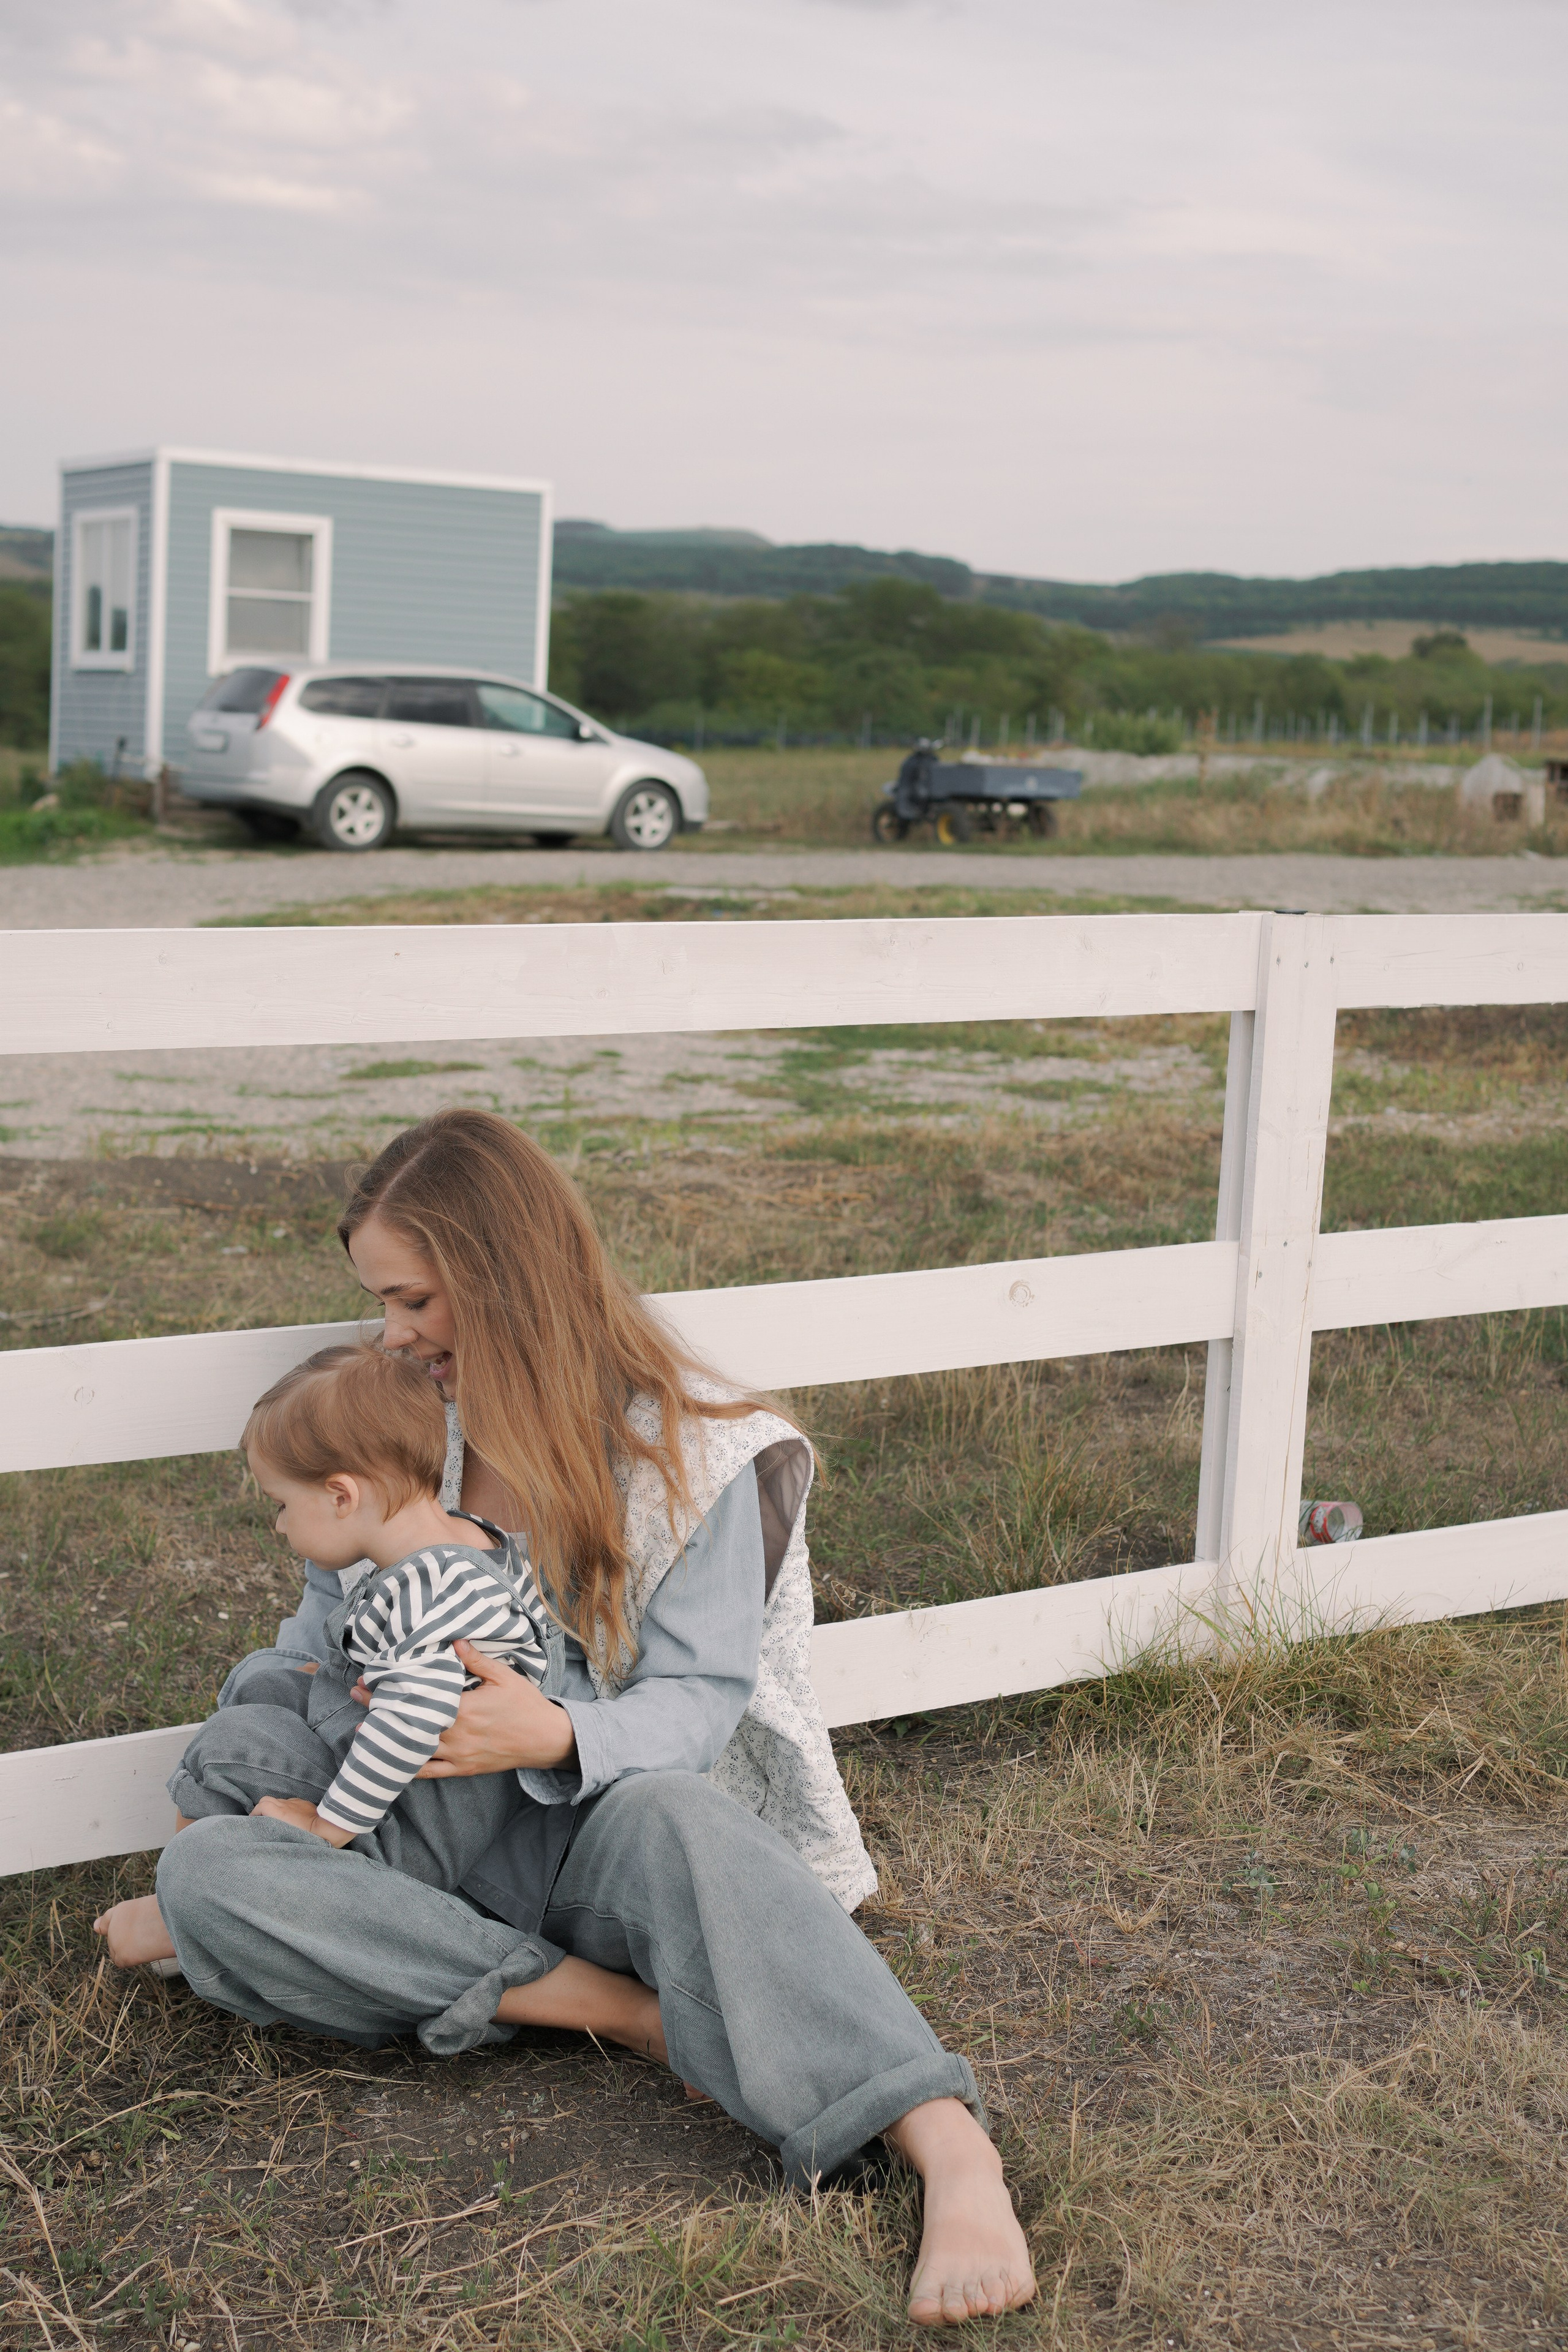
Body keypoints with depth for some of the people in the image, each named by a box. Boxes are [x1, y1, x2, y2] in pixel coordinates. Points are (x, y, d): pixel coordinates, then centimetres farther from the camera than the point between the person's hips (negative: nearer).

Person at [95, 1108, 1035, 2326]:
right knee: (204, 1870, -26)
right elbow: (326, 1630, 23)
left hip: (609, 1826, -4)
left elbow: (697, 1706, -11)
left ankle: (952, 2150, -54)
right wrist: (250, 1722, 4)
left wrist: (557, 1736, -31)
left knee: (659, 1813, -42)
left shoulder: (698, 1451, -6)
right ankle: (619, 2003, -31)